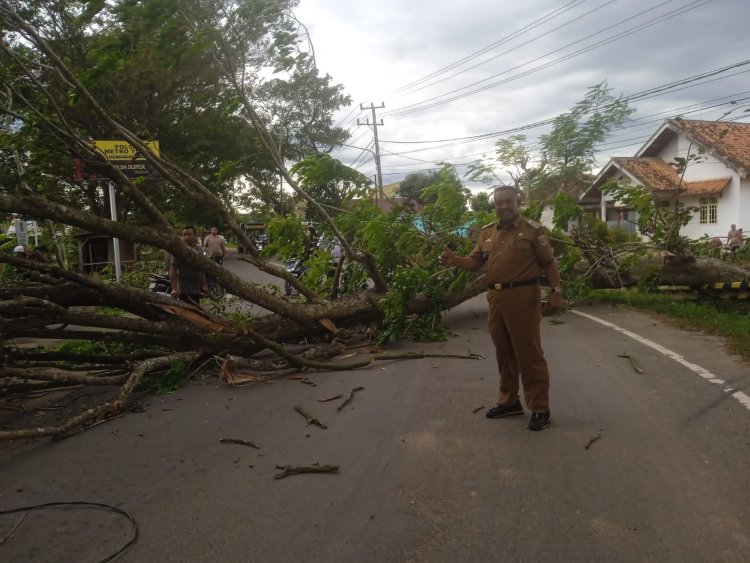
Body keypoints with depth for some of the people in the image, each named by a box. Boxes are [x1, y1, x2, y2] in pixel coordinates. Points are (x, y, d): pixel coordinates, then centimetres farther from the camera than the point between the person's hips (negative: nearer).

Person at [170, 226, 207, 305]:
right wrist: (174, 288, -19)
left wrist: (204, 285, 19)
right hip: (184, 290, -7)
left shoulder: (198, 249, 13)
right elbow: (173, 270, -13)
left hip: (197, 290, 7)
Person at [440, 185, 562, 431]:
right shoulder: (487, 233, 14)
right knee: (504, 353, 14)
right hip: (496, 299, 6)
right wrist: (454, 259, -5)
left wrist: (556, 291, -10)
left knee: (529, 354, -3)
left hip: (522, 298, -6)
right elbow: (475, 261, 13)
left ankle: (540, 409, 6)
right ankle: (509, 401, 28)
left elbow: (548, 263, -1)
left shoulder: (532, 230, -1)